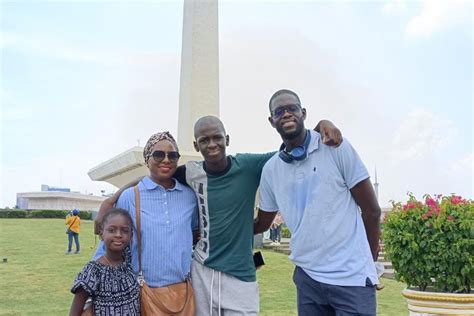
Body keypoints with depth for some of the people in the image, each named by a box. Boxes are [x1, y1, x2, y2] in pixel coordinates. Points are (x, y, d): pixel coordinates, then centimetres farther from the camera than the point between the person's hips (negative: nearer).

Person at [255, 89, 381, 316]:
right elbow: (262, 223, 15)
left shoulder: (336, 148, -6)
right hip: (307, 277, 4)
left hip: (352, 278, -3)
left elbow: (371, 210, -2)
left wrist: (367, 261, 6)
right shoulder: (270, 169, 4)